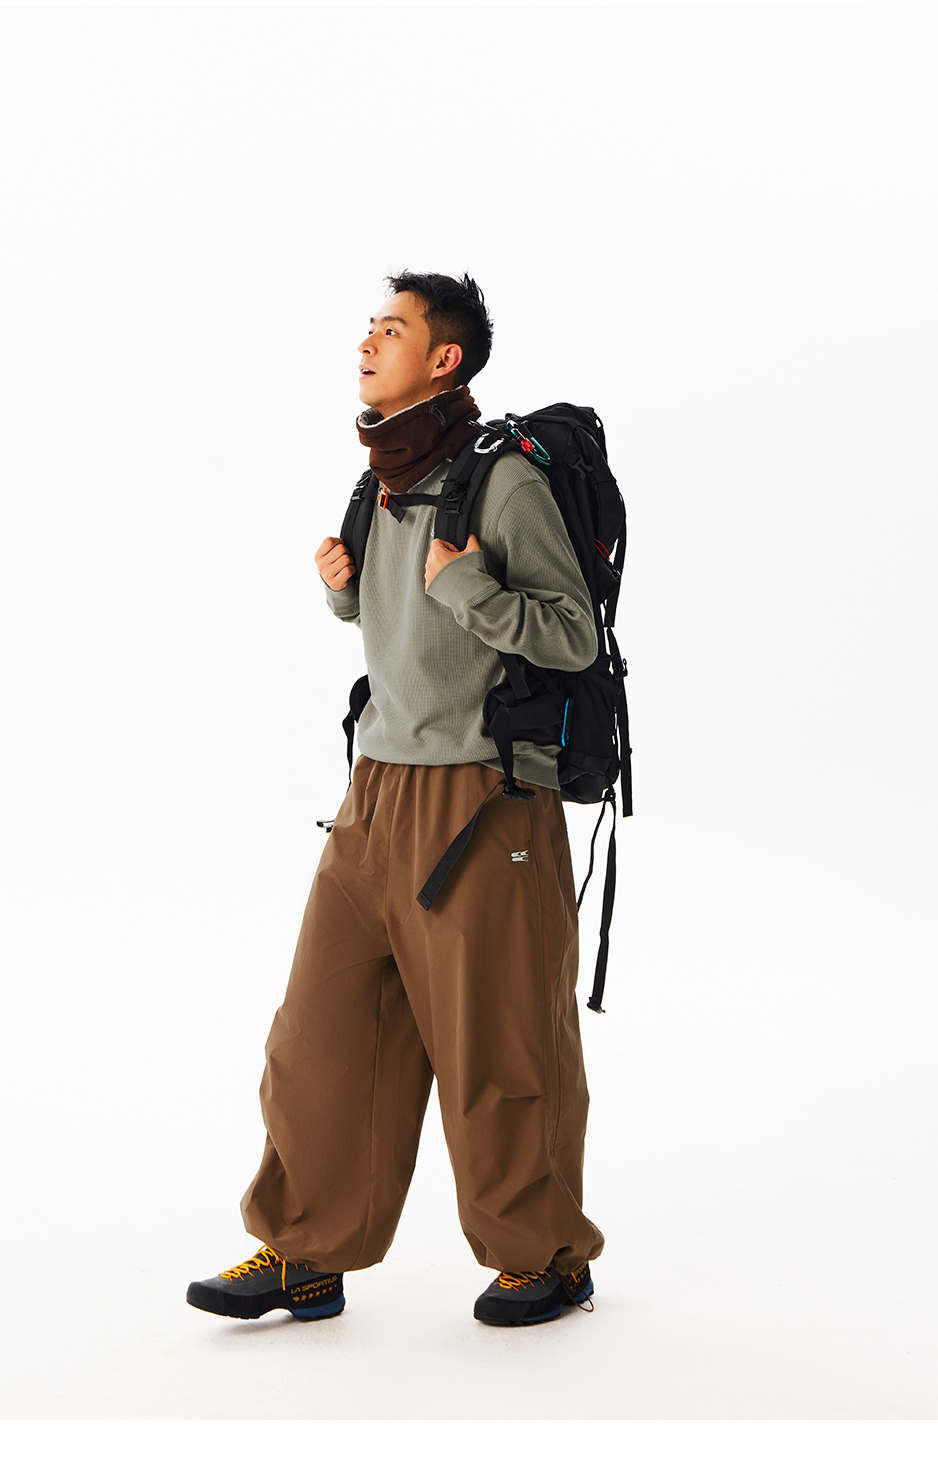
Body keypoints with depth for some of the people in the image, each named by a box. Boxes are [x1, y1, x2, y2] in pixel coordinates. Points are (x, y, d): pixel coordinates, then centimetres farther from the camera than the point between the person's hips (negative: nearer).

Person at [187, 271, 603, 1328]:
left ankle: (546, 1258, 22)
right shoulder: (383, 484, 12)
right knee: (325, 1032, 7)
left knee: (496, 1051, 3)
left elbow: (575, 636, -11)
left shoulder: (504, 480, -11)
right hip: (378, 791, 7)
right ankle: (306, 1256, 19)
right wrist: (343, 586, 6)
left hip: (484, 800, -7)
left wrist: (463, 586, -21)